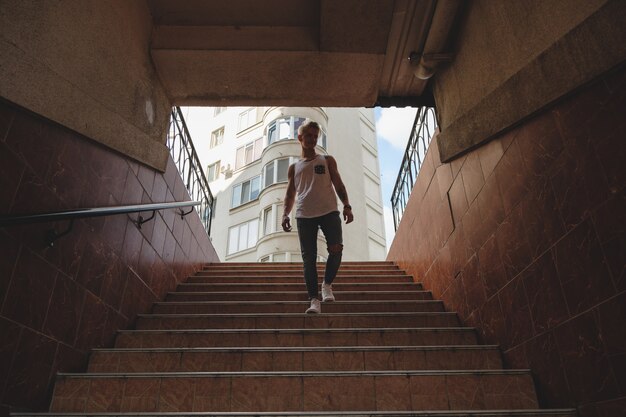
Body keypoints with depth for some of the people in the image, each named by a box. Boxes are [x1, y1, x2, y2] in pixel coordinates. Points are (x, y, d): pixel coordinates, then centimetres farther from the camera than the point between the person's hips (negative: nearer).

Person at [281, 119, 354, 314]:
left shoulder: (327, 160, 17)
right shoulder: (294, 167, 20)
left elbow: (338, 185, 12)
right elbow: (290, 194, 19)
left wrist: (347, 206, -4)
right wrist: (285, 214, 1)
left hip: (329, 211, -1)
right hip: (304, 215, 1)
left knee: (336, 248, -18)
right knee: (308, 257, -4)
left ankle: (327, 284, 6)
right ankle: (314, 299, 0)